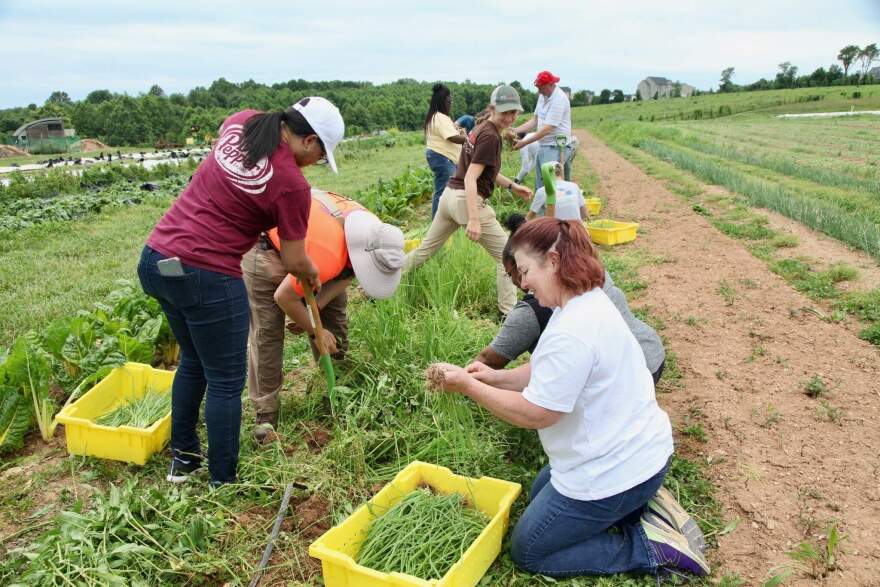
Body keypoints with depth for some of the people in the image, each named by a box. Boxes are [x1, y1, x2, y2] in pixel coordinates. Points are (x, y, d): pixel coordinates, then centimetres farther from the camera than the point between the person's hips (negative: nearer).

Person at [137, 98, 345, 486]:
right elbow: (294, 262, -4)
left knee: (193, 362, 25)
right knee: (226, 382, 8)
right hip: (205, 276, -8)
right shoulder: (292, 184, -14)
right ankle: (223, 483, 20)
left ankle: (182, 457, 39)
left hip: (155, 259, 9)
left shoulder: (240, 123, 5)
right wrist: (312, 273, 18)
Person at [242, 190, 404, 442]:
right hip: (264, 247, -7)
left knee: (335, 312, 5)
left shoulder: (373, 231, -20)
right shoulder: (328, 255, -43)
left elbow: (347, 275, -6)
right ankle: (265, 415, -4)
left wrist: (313, 309, -18)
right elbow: (284, 297, -30)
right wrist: (315, 332, -16)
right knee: (266, 330, -12)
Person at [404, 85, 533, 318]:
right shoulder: (490, 137, -15)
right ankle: (508, 313, 4)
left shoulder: (480, 128, 14)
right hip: (467, 200, -9)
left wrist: (512, 185, 22)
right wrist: (474, 219, -28)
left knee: (424, 251, 18)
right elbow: (470, 179, -22)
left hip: (449, 195, 10)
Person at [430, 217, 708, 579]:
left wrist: (467, 385, -15)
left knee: (527, 552, 8)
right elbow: (548, 373, 10)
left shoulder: (571, 333, -31)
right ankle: (639, 505, 16)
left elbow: (535, 413, -23)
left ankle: (650, 548, 3)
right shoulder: (591, 302, 2)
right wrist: (497, 377, 0)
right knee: (540, 492, 31)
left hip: (614, 471, -10)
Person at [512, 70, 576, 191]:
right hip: (544, 145, 9)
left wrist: (524, 143, -21)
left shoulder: (559, 99, -18)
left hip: (556, 148, -9)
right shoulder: (542, 96, 10)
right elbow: (535, 121, 15)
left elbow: (547, 129, -22)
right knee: (540, 185, 13)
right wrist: (515, 130, 2)